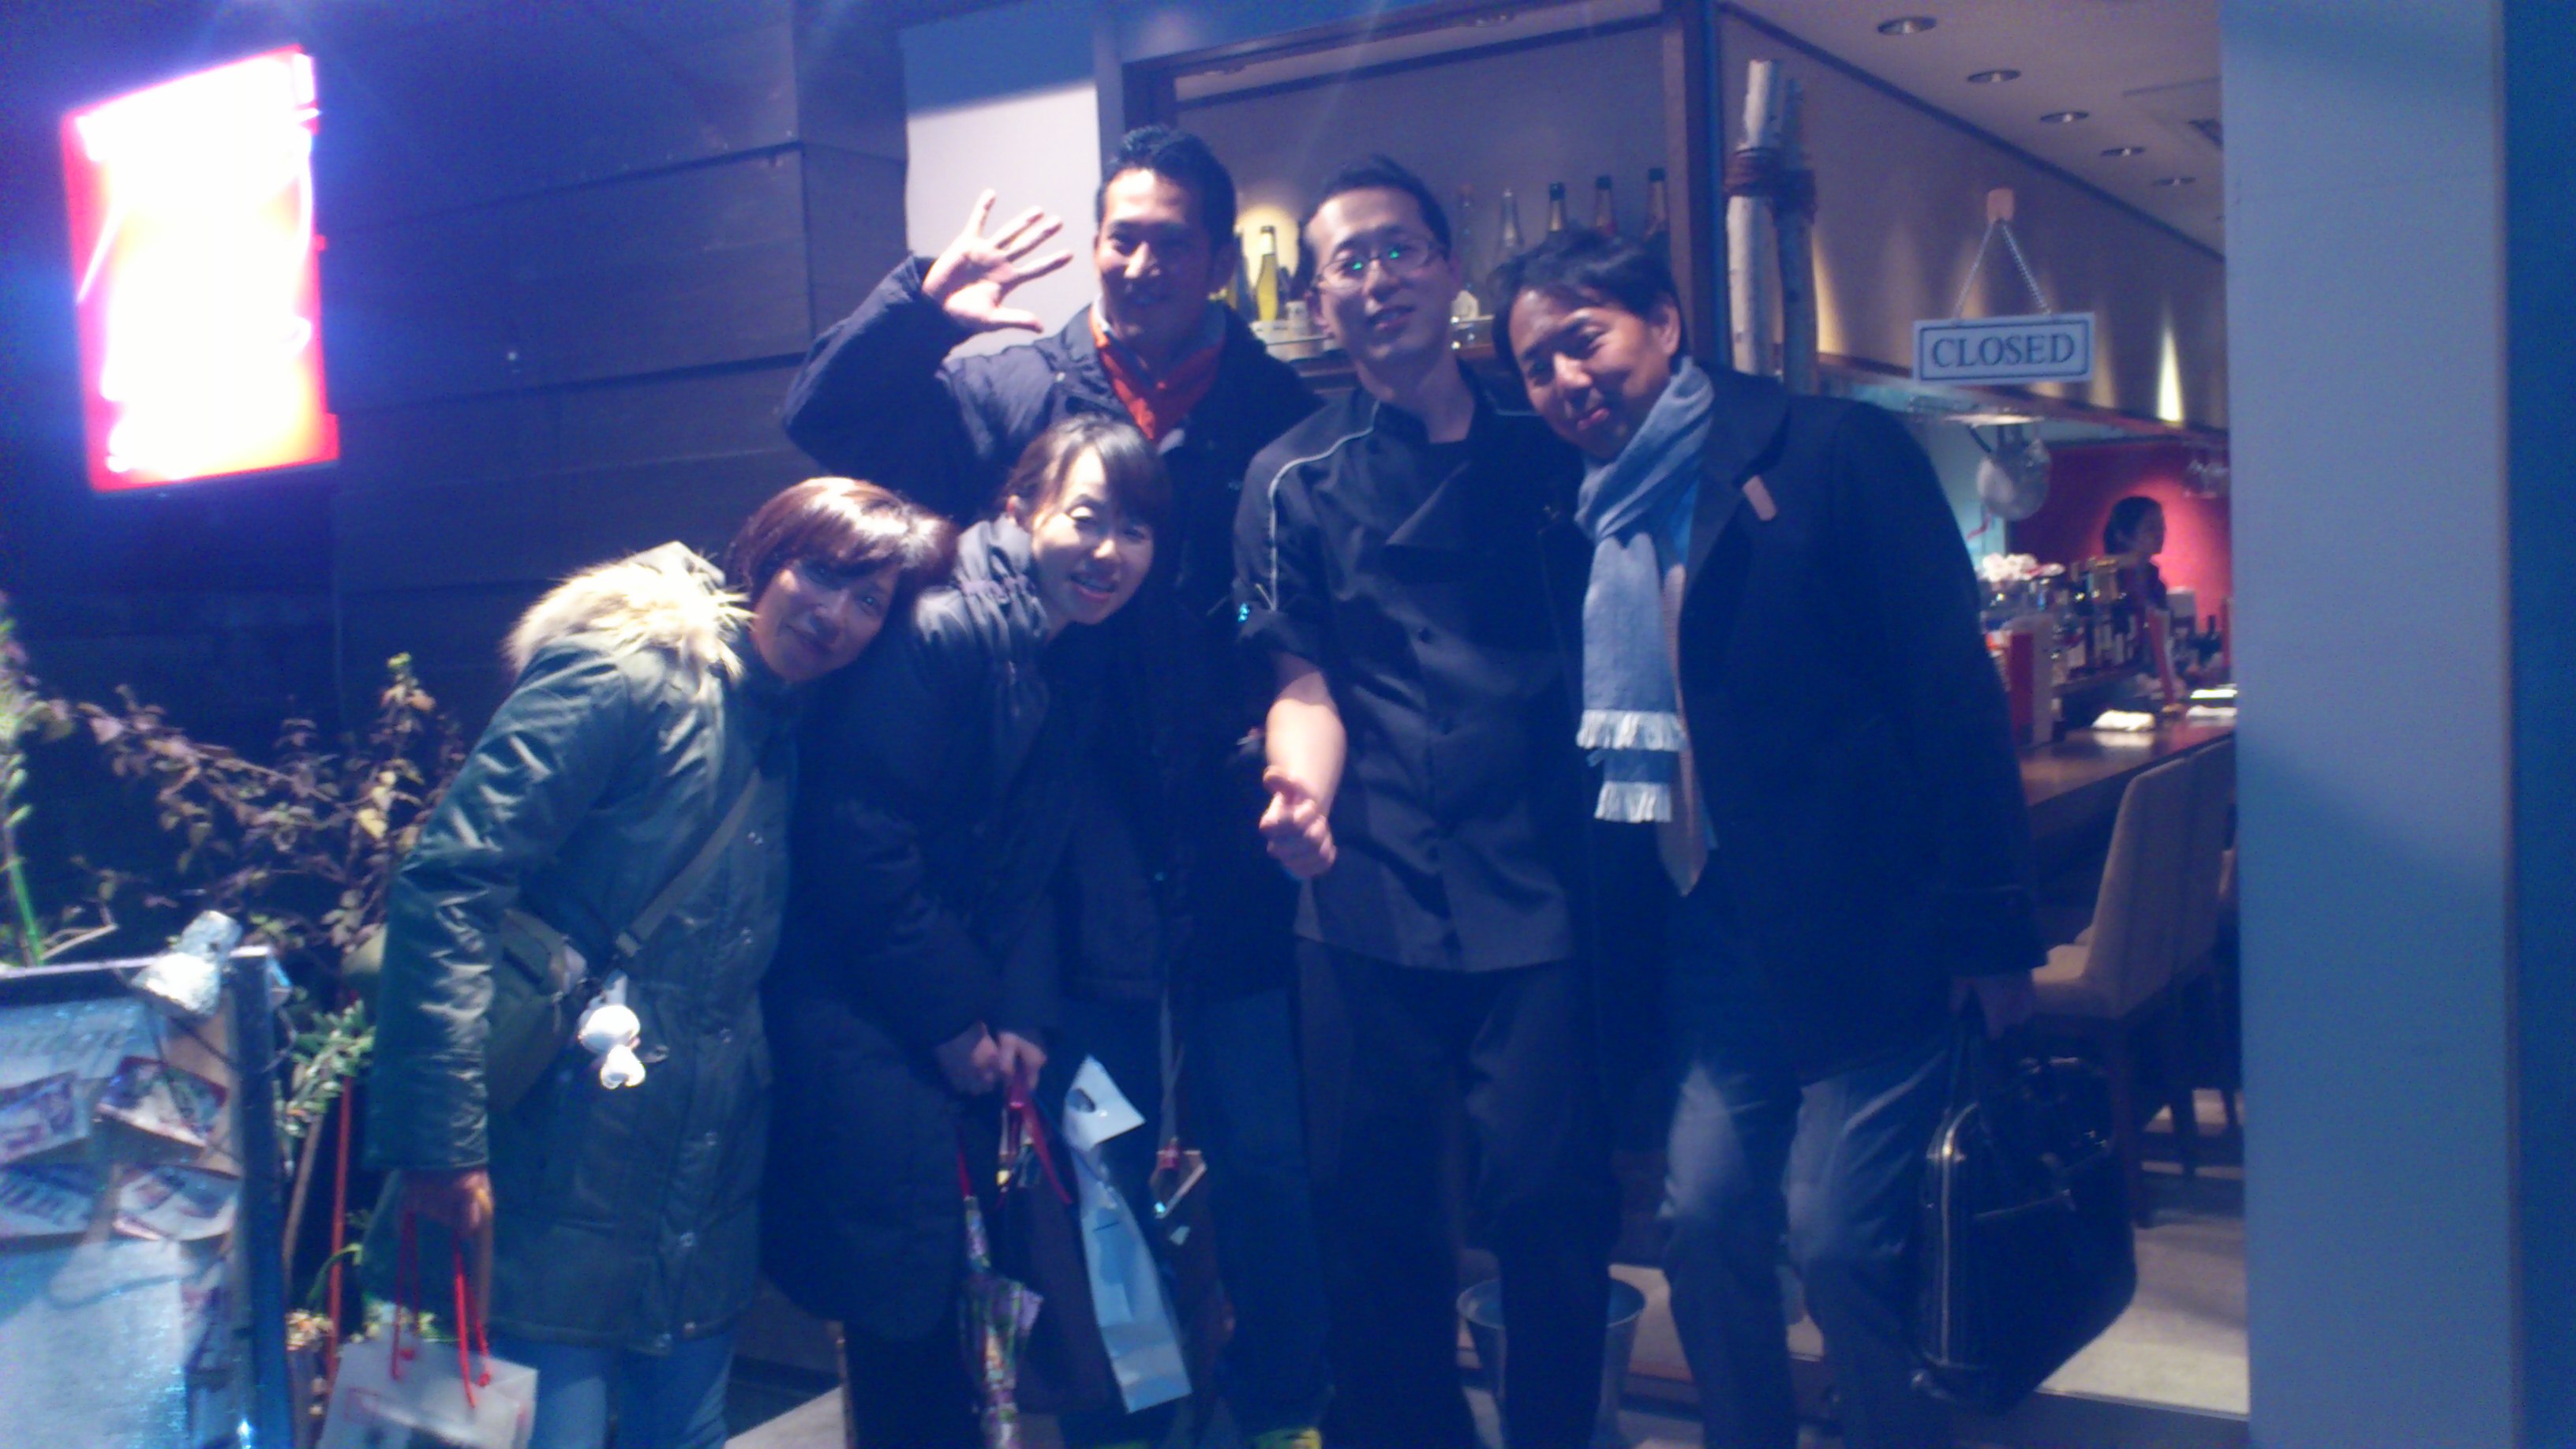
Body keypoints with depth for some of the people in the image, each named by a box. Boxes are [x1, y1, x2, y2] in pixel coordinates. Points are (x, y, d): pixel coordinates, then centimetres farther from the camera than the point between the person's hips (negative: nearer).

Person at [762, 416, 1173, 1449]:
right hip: (863, 1006, -8)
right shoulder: (939, 629, -18)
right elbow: (857, 840, -21)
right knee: (902, 1287, -5)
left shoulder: (1085, 658, 7)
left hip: (973, 1015, 8)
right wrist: (951, 1020, -15)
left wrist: (1025, 1012, -4)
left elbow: (1038, 861, 10)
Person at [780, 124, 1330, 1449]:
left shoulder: (1278, 411, -2)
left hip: (1223, 845, -1)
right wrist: (921, 302, -16)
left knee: (1263, 1156, 8)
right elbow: (821, 421, -3)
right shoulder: (1002, 389, 2)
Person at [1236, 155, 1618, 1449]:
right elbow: (1305, 686, 2)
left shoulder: (1545, 448, 12)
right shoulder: (1292, 481, 9)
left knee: (1549, 1194, -2)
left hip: (1537, 886, 0)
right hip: (1371, 899, 0)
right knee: (1375, 1203, 5)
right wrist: (1304, 794, -19)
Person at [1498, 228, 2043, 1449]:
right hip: (1715, 936, 5)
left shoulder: (1832, 452, -4)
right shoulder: (1592, 517, 13)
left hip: (1865, 932, -5)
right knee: (1704, 1219, 3)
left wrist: (1990, 930, -12)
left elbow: (1953, 690, -9)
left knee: (1839, 1238, -7)